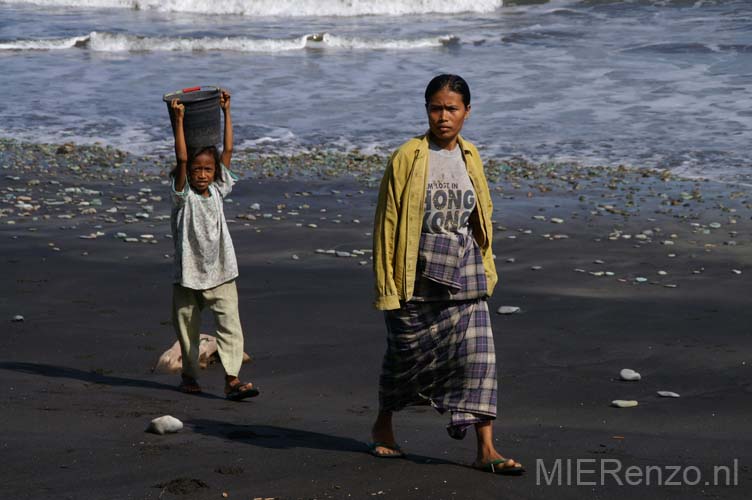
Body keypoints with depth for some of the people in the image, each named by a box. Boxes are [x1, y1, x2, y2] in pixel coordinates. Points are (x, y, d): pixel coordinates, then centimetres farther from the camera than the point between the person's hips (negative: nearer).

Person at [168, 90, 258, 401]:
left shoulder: (217, 191, 5)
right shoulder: (183, 195, -4)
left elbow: (228, 151, 4)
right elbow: (181, 159, -17)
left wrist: (226, 112, 3)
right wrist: (179, 121, -21)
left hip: (220, 273, 2)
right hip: (188, 273, -2)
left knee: (230, 323, -11)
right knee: (186, 327, 10)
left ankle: (232, 379, -15)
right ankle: (189, 375, 28)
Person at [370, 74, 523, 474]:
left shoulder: (470, 157, 7)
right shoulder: (407, 157, -8)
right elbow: (386, 222, -8)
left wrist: (486, 270, 16)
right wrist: (385, 285, -10)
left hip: (464, 278, 4)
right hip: (417, 277, -3)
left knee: (478, 354, -6)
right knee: (405, 354, 10)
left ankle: (486, 450, -4)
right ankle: (383, 426, 36)